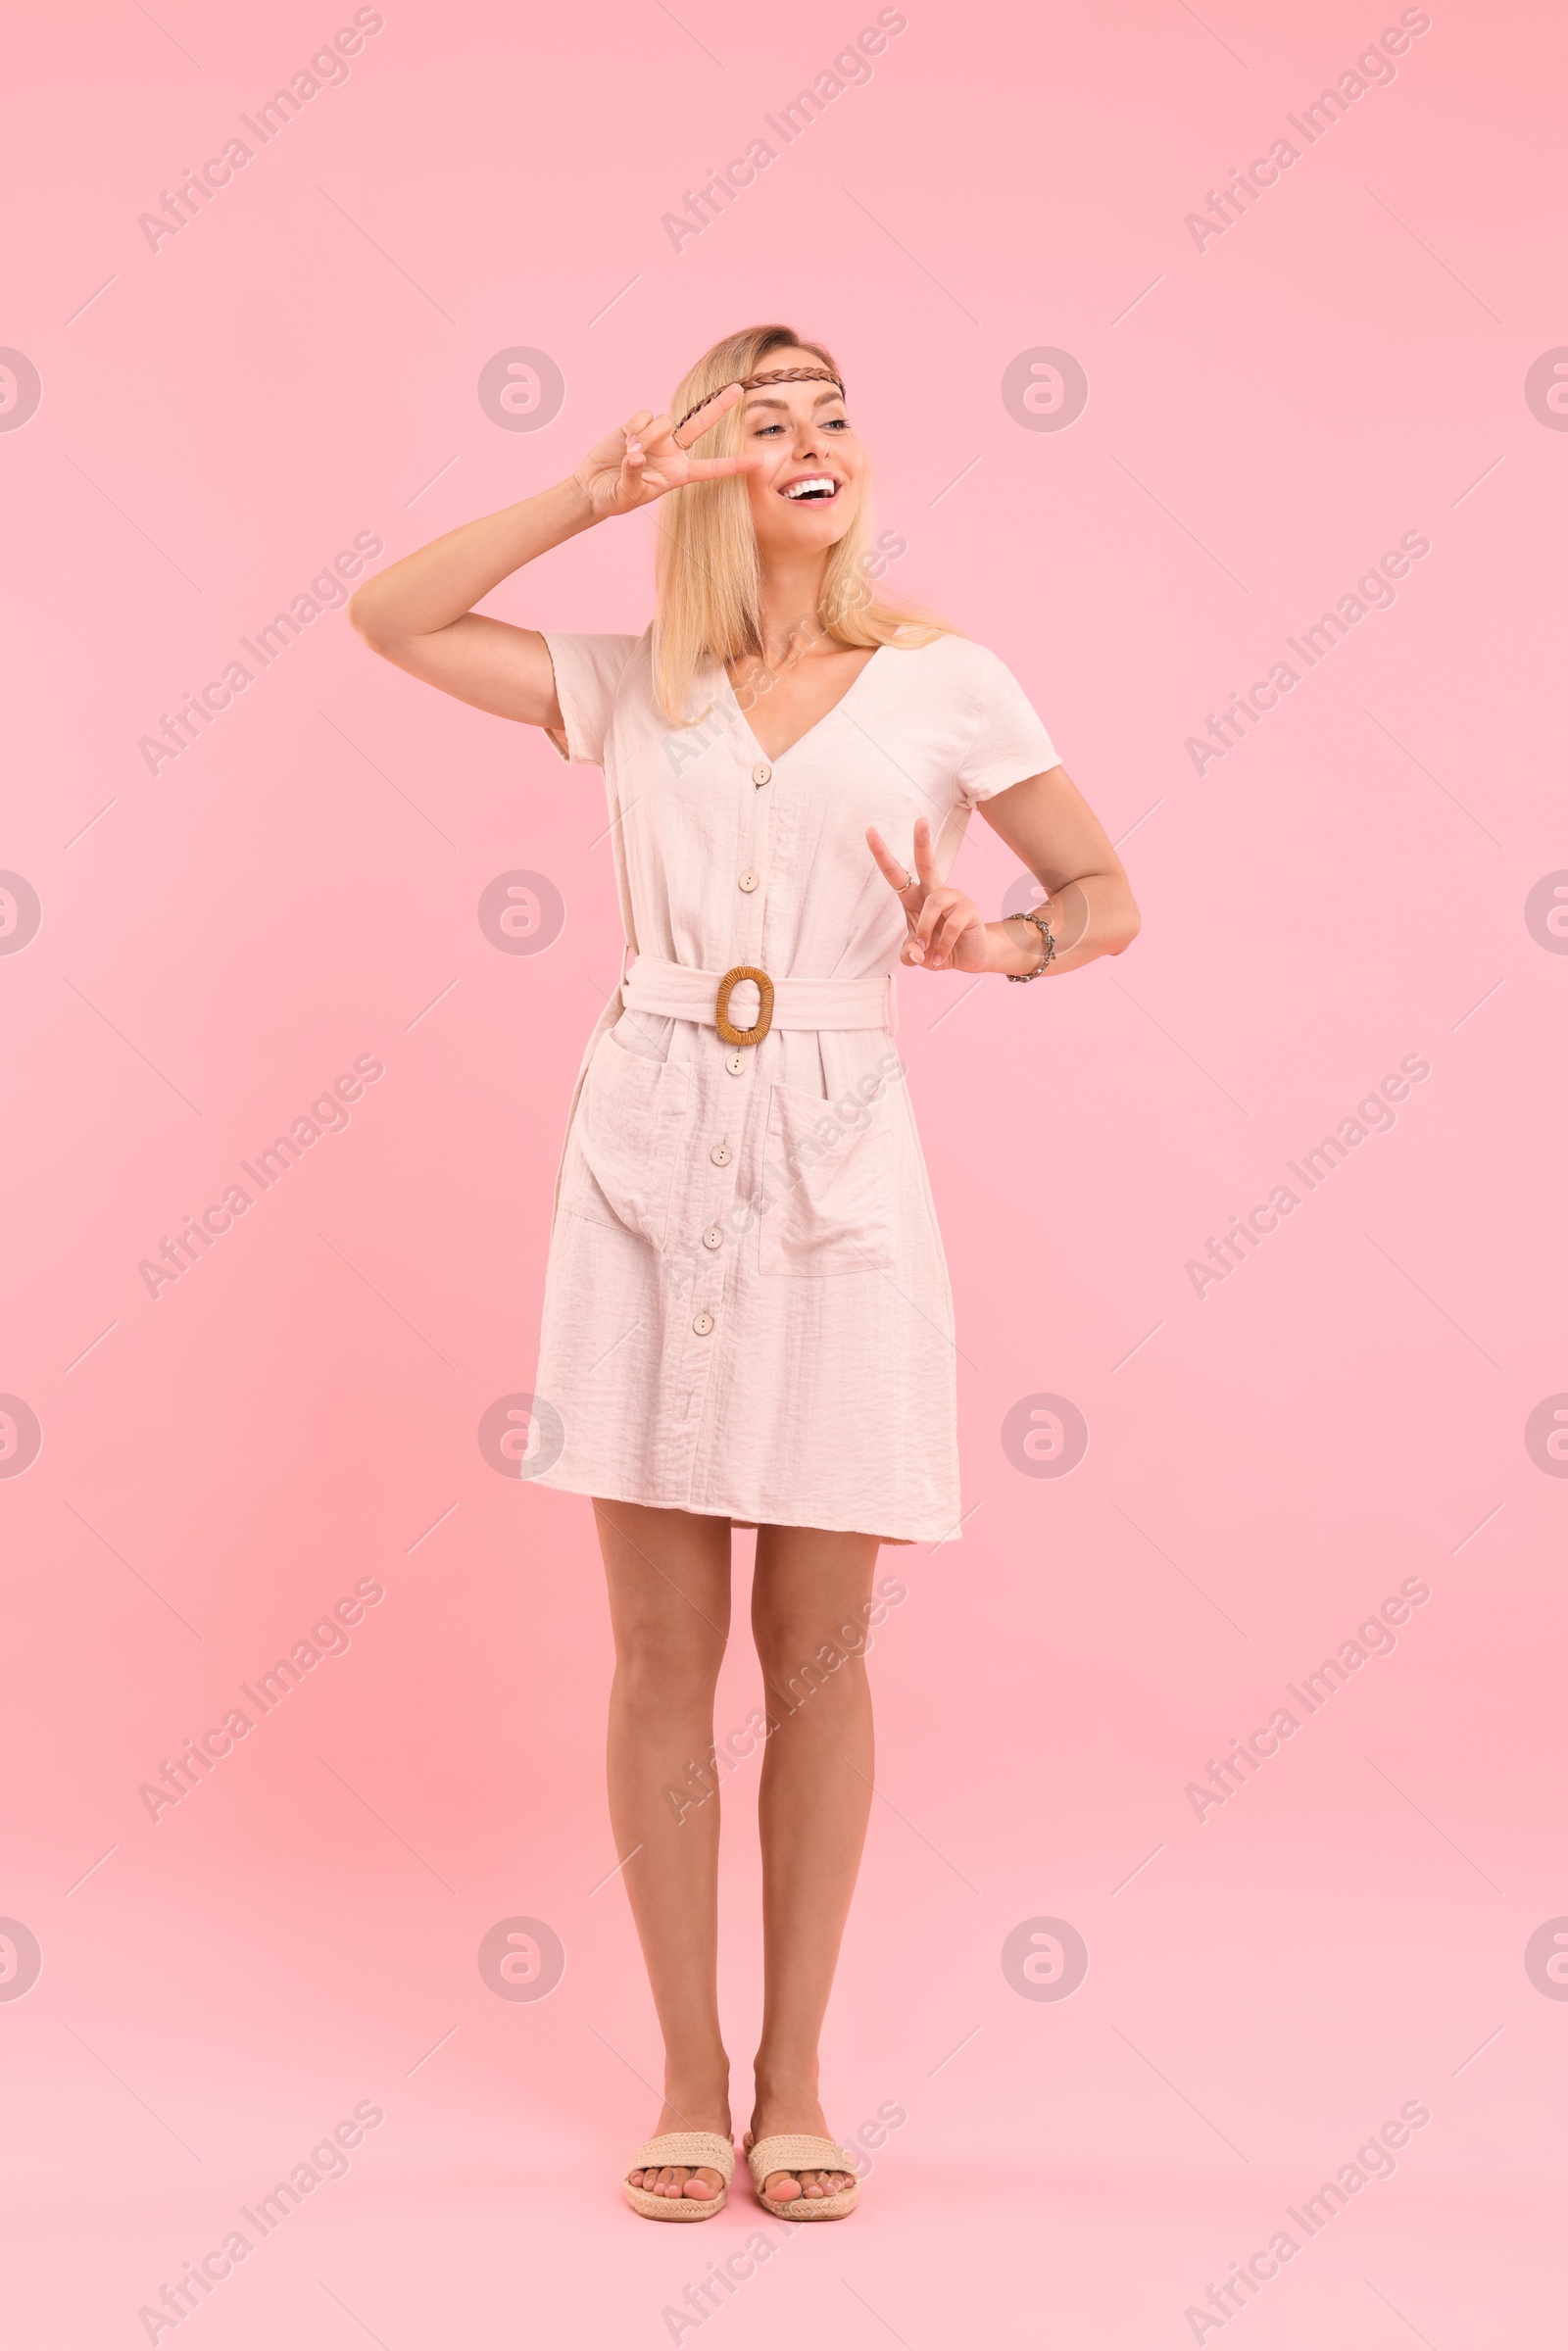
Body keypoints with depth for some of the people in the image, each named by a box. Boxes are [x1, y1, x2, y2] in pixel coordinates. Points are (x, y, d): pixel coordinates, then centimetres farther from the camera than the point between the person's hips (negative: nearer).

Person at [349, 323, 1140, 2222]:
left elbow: (1108, 898, 11)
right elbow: (390, 618, 6)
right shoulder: (634, 691, 11)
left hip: (833, 1171, -1)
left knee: (815, 1651, 5)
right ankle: (690, 2074, 19)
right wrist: (595, 492, 2)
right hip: (649, 1157, 1)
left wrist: (1002, 946, -10)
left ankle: (794, 2077, 20)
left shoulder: (944, 683, 7)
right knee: (662, 1649, 4)